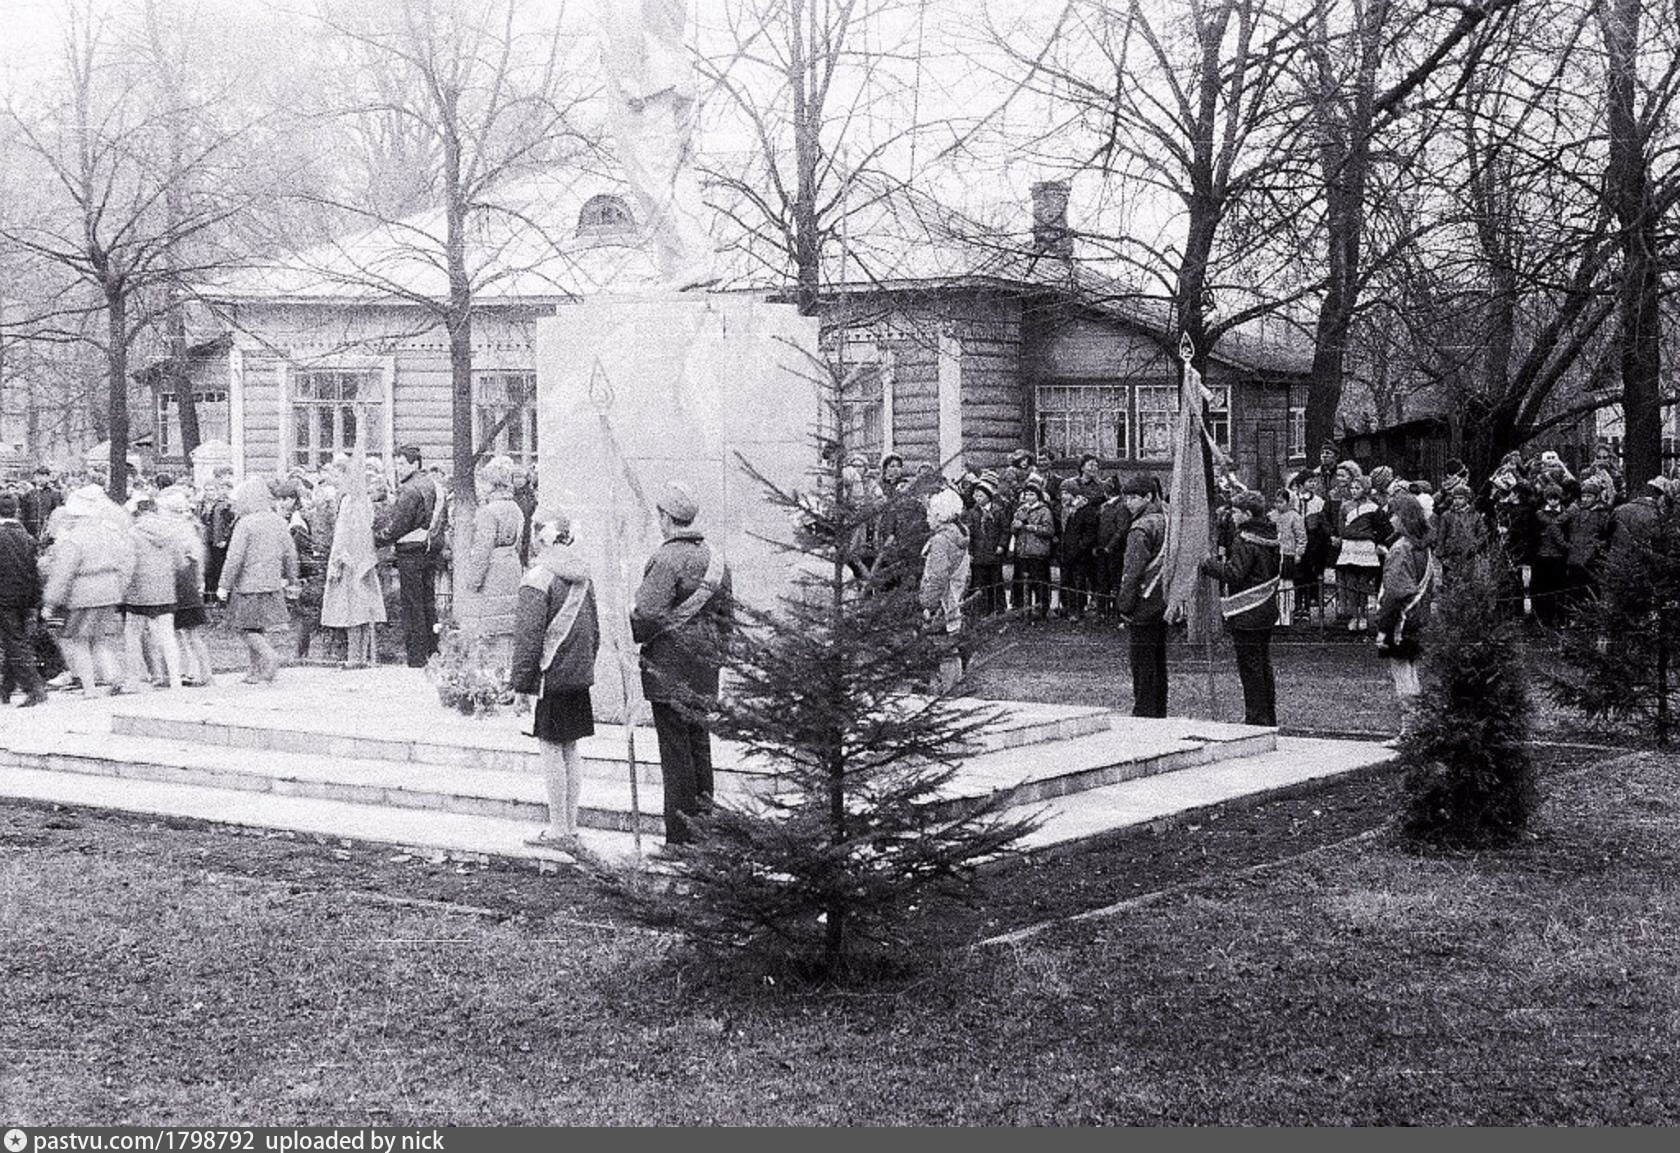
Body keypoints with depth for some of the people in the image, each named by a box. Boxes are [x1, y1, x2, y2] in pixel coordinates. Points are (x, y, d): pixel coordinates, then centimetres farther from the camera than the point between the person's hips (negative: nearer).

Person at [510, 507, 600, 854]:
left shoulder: (538, 578, -14)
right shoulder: (582, 575, 10)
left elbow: (528, 636, -16)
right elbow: (594, 629, 17)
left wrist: (521, 683, -11)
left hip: (550, 676, -7)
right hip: (579, 675, 8)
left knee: (551, 748, -1)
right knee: (571, 748, 12)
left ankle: (558, 831, 2)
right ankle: (570, 827, 18)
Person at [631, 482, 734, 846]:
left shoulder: (667, 559, -15)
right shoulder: (715, 558, 9)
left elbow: (647, 614, -21)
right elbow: (727, 613, 14)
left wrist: (634, 637, -2)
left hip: (668, 666, -7)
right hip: (704, 665, 7)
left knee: (674, 743, -3)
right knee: (697, 736, 16)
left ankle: (680, 831, -1)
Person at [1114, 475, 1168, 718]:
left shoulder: (1141, 528, -16)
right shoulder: (1166, 521, 11)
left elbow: (1133, 571, -18)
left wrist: (1124, 604, -14)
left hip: (1144, 605, -9)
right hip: (1164, 602, 9)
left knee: (1143, 662, -4)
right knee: (1159, 659, 14)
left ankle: (1144, 712, -2)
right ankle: (1160, 712, 20)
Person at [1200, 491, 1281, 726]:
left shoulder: (1244, 541, -17)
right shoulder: (1270, 538, 11)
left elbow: (1234, 574, -23)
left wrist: (1209, 564, -7)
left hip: (1247, 614, -9)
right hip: (1267, 611, 9)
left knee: (1250, 669, -3)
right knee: (1264, 667, 15)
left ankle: (1256, 719, -1)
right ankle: (1269, 720, 21)